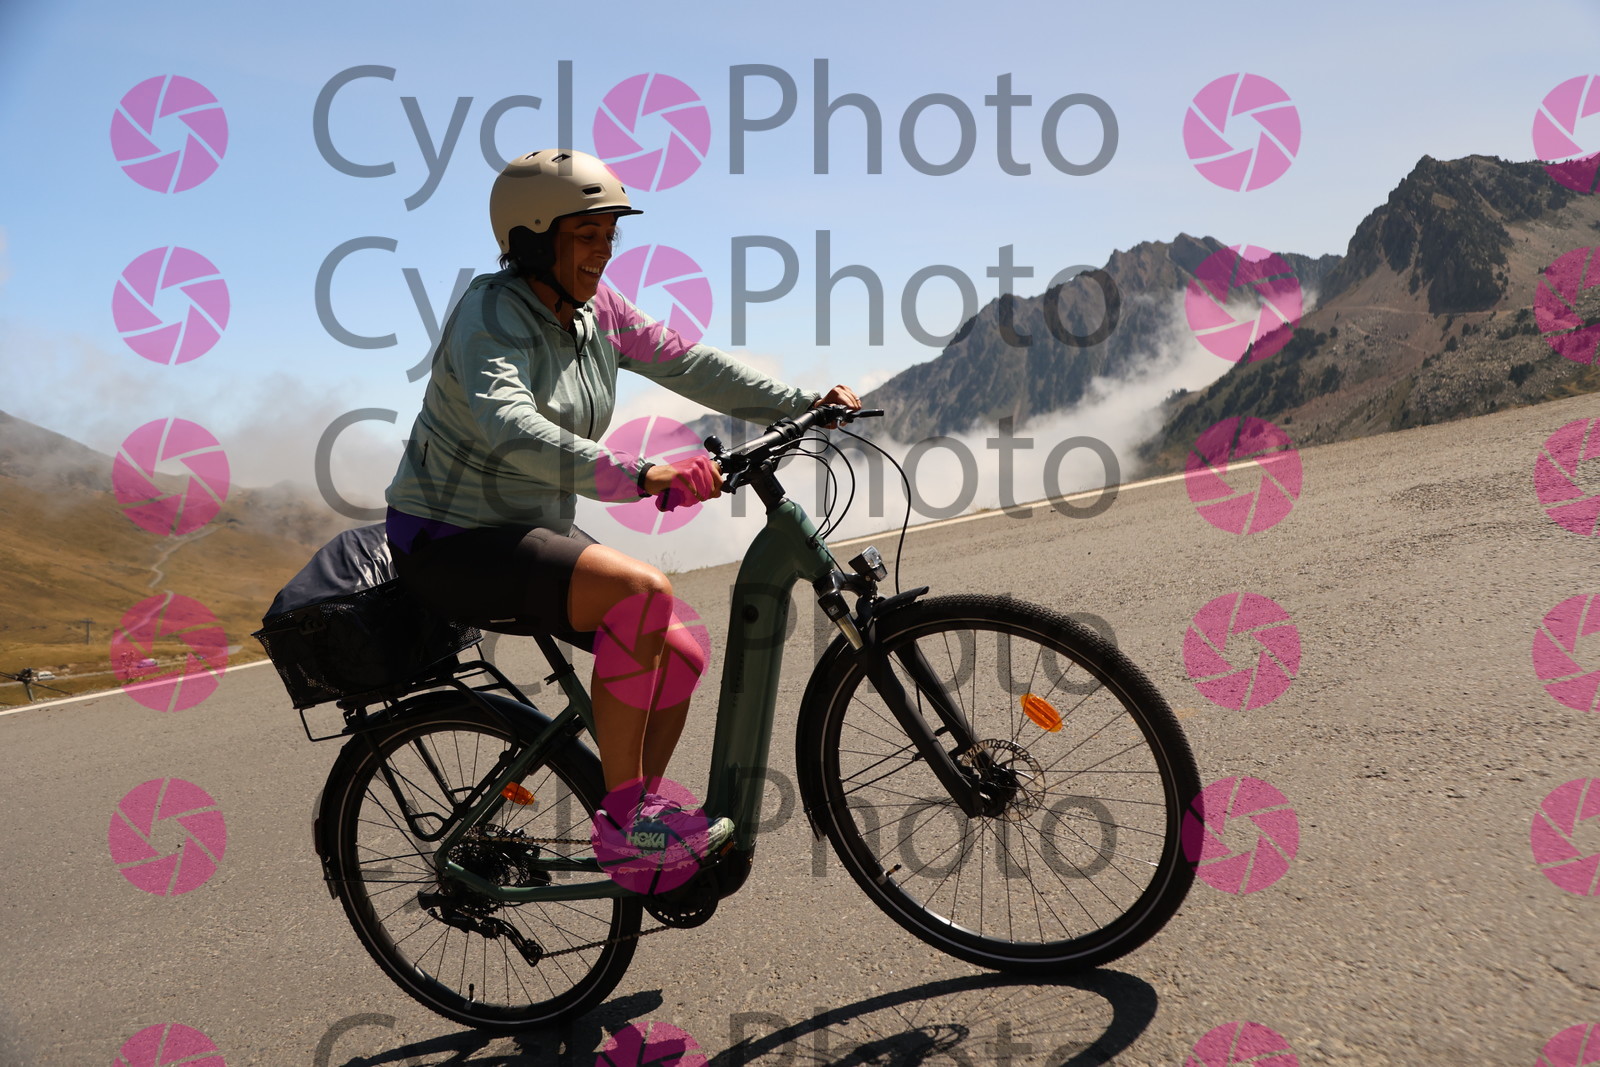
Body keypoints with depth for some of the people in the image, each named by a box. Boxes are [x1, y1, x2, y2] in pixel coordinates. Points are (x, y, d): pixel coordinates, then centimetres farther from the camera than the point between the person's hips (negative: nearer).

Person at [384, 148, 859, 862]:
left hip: (533, 534, 8)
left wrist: (804, 405, -4)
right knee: (644, 592, -30)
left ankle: (634, 828, 14)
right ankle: (628, 818, -19)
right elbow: (511, 428, -38)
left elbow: (686, 364, 5)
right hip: (450, 543, -8)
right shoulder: (492, 315, -20)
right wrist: (641, 476, -50)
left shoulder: (595, 308, 3)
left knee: (680, 655, -1)